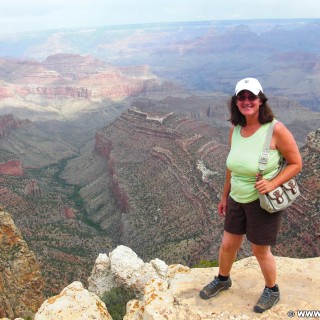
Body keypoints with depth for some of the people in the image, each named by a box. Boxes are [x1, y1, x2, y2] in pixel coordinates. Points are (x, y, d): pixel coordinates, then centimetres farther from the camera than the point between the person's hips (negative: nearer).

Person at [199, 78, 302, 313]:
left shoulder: (276, 129, -21)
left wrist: (272, 183, -25)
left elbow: (296, 163, -12)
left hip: (263, 201, -5)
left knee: (260, 250, 11)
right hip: (237, 199, 5)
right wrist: (225, 196, 14)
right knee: (228, 245, 18)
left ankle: (272, 291, 40)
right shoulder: (235, 129, -4)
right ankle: (222, 280, 47)